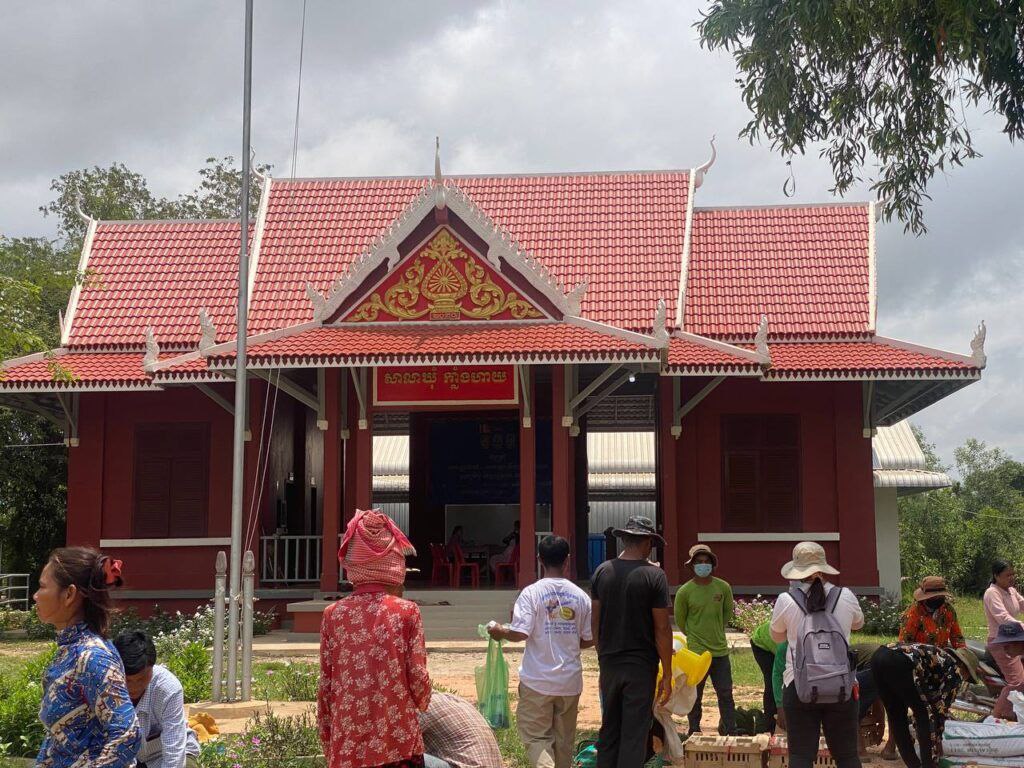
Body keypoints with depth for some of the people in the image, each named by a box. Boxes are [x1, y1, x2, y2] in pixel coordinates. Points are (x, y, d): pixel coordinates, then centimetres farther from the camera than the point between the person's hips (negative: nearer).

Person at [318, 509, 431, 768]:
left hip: (348, 746, 2)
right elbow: (418, 677, -5)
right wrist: (422, 703, 17)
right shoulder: (406, 611, -6)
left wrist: (327, 743, 13)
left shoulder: (333, 614, 1)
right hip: (397, 741, -2)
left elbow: (325, 686, 3)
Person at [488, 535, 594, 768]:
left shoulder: (531, 593, -11)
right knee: (564, 739, 15)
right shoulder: (580, 595, 0)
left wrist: (500, 632, 2)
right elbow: (589, 639, 3)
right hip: (570, 680, 4)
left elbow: (520, 633, -18)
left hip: (538, 681, -3)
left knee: (536, 736, 3)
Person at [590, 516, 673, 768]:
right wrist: (667, 674, -4)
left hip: (609, 662, 4)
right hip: (641, 665, -4)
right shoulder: (654, 575, -11)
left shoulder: (602, 571, 1)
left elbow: (594, 621, 6)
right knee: (634, 733, 2)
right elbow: (662, 628, -10)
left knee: (609, 730, 15)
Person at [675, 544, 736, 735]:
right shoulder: (685, 591, -9)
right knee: (694, 698, 7)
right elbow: (680, 621, 3)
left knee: (726, 695, 7)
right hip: (695, 652, -2)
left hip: (720, 651, 2)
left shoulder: (723, 587, -2)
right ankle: (694, 734, 19)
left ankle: (731, 734, 17)